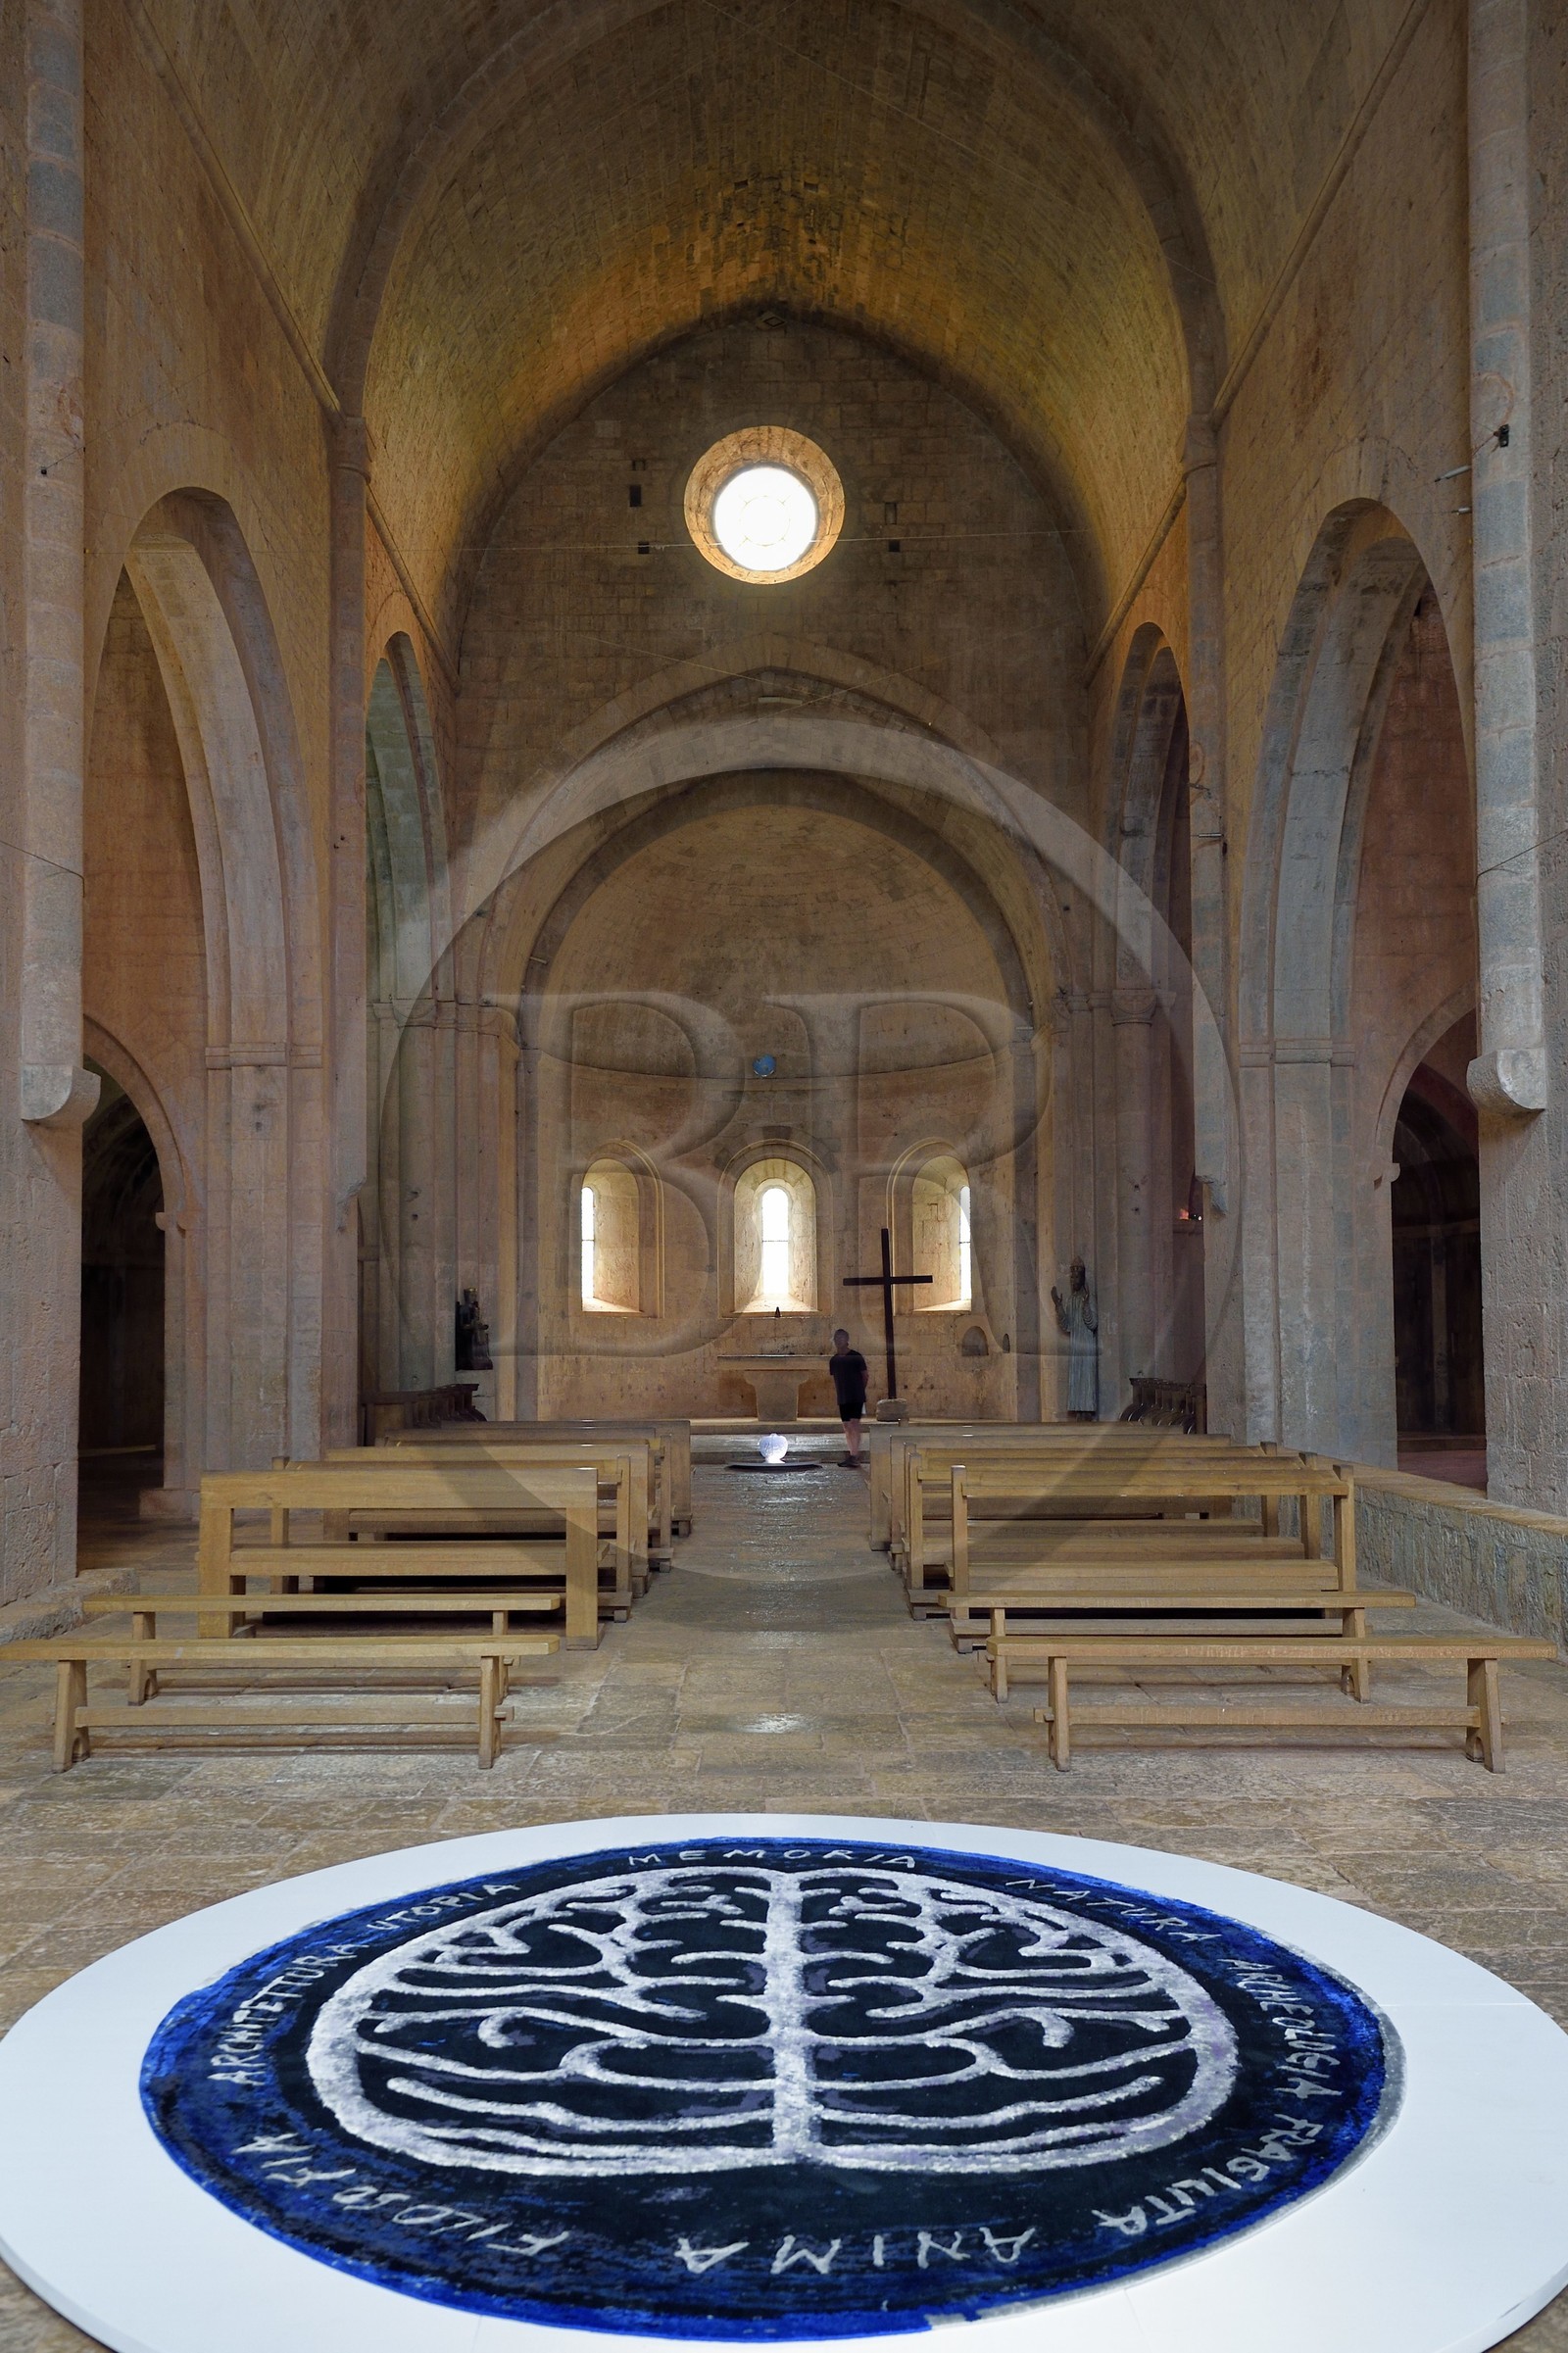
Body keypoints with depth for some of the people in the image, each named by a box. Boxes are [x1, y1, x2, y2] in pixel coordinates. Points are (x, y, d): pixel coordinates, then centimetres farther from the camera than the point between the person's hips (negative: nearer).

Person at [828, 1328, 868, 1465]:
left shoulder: (856, 1356, -6)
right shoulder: (833, 1360, 7)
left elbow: (864, 1375, 2)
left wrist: (859, 1390, 4)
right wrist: (837, 1394, 11)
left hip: (857, 1396, -5)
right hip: (842, 1398, 5)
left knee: (854, 1423, -15)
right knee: (847, 1426, 7)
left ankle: (854, 1455, -21)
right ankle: (852, 1456, 13)